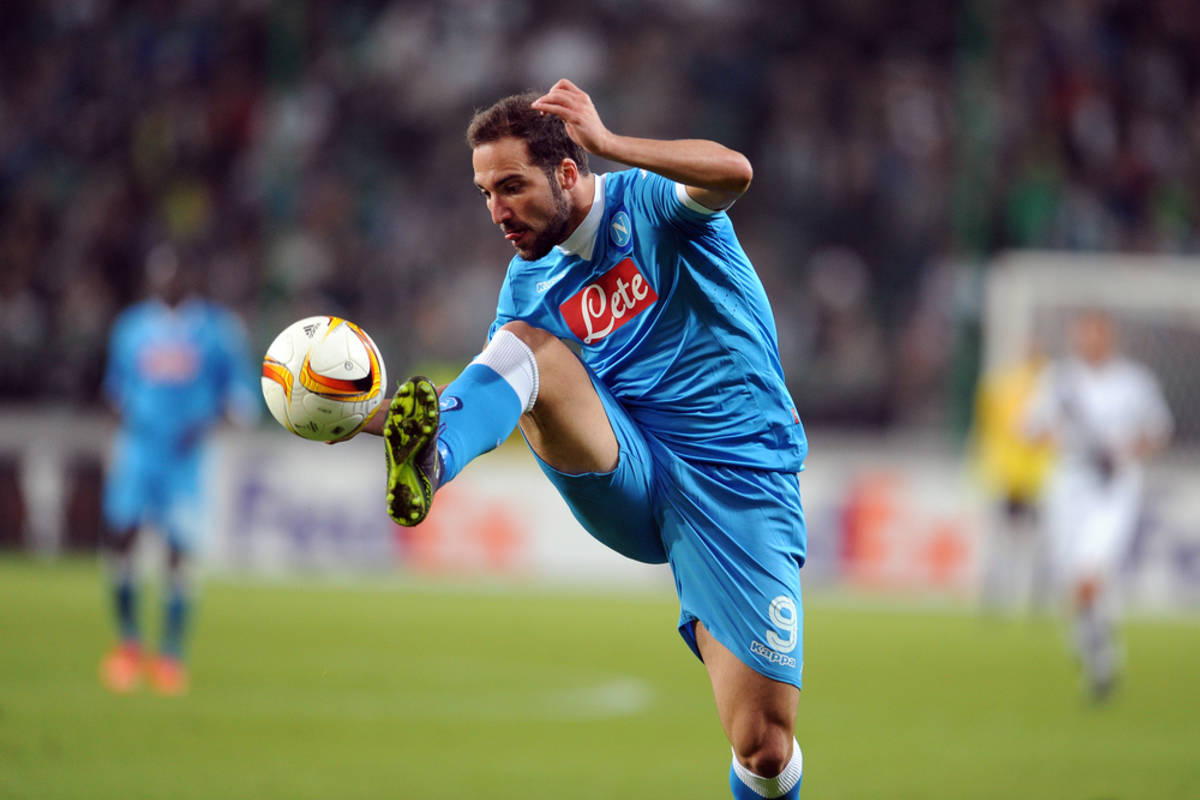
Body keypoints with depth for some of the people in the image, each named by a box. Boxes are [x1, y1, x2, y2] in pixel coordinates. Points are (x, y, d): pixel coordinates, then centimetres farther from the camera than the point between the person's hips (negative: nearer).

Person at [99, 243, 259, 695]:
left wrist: (206, 422, -13)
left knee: (180, 552, -6)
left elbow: (242, 393, 4)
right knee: (117, 536, -14)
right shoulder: (131, 327, 10)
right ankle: (128, 640, 3)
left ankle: (171, 655, 8)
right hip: (137, 449, 2)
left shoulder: (218, 329, 2)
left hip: (187, 454, -2)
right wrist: (124, 412, -2)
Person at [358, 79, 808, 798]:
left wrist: (608, 141, -29)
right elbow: (498, 406, 11)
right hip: (627, 482, 4)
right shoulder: (529, 282, 10)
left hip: (738, 481, -4)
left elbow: (733, 172, -25)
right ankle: (427, 464, -52)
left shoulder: (648, 201, -4)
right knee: (526, 344, -24)